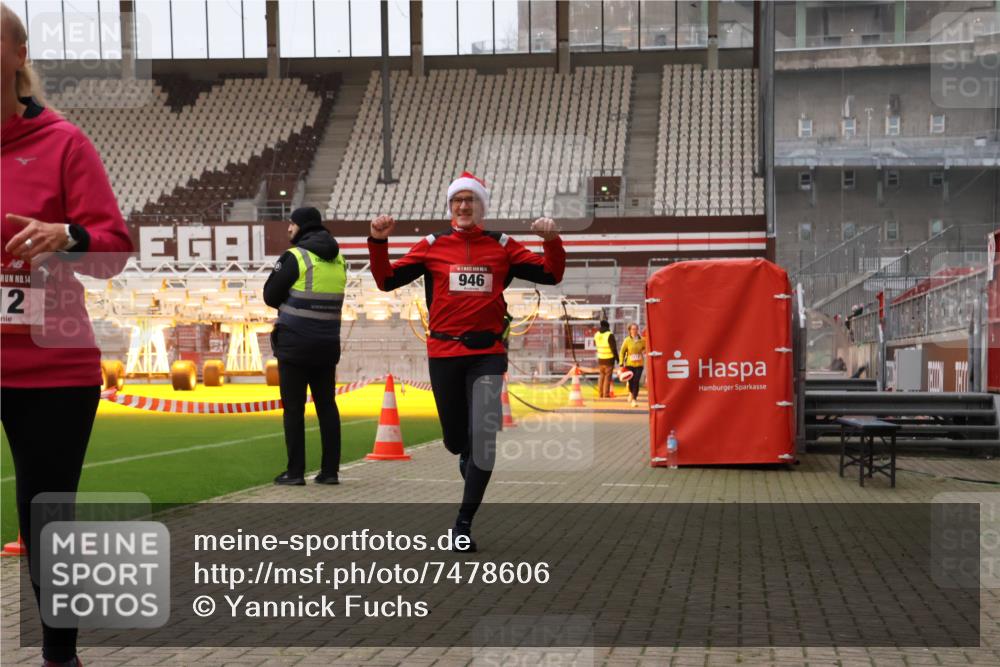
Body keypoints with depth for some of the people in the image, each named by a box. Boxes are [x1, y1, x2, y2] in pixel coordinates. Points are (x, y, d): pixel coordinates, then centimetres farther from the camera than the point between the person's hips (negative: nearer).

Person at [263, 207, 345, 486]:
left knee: (294, 408, 0)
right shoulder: (338, 259, 10)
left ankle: (295, 471, 1)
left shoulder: (294, 257, -10)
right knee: (327, 406, 9)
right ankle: (330, 470, 9)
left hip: (295, 342, -6)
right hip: (328, 343, 6)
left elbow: (270, 296, -7)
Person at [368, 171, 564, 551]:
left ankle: (464, 524, -1)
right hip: (444, 353, 1)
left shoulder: (502, 247, 6)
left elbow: (551, 275, 4)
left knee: (483, 439, -11)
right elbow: (387, 280, 3)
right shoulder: (432, 246, 5)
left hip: (488, 353, -1)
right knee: (455, 439, 11)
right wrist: (379, 243, -10)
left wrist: (552, 242, -13)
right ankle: (469, 459, 49)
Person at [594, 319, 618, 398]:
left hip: (600, 358, 5)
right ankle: (606, 394, -1)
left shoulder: (596, 334, 0)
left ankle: (600, 393, 18)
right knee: (607, 376, 0)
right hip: (609, 359, -5)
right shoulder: (610, 335, -18)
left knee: (601, 376, 16)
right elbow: (613, 348, -16)